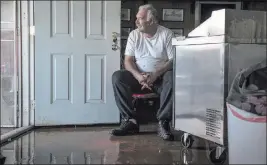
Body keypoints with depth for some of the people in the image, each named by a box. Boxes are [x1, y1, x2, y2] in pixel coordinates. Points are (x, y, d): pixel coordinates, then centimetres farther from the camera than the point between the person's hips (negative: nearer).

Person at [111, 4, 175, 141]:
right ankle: (130, 121, -23)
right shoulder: (134, 34, 6)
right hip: (139, 77, 3)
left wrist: (156, 74, -25)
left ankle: (163, 123, -30)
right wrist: (138, 76, -20)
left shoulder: (167, 34, -2)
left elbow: (173, 60, -9)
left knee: (172, 78, -36)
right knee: (117, 77, -24)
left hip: (160, 77, -3)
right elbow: (128, 60, 0)